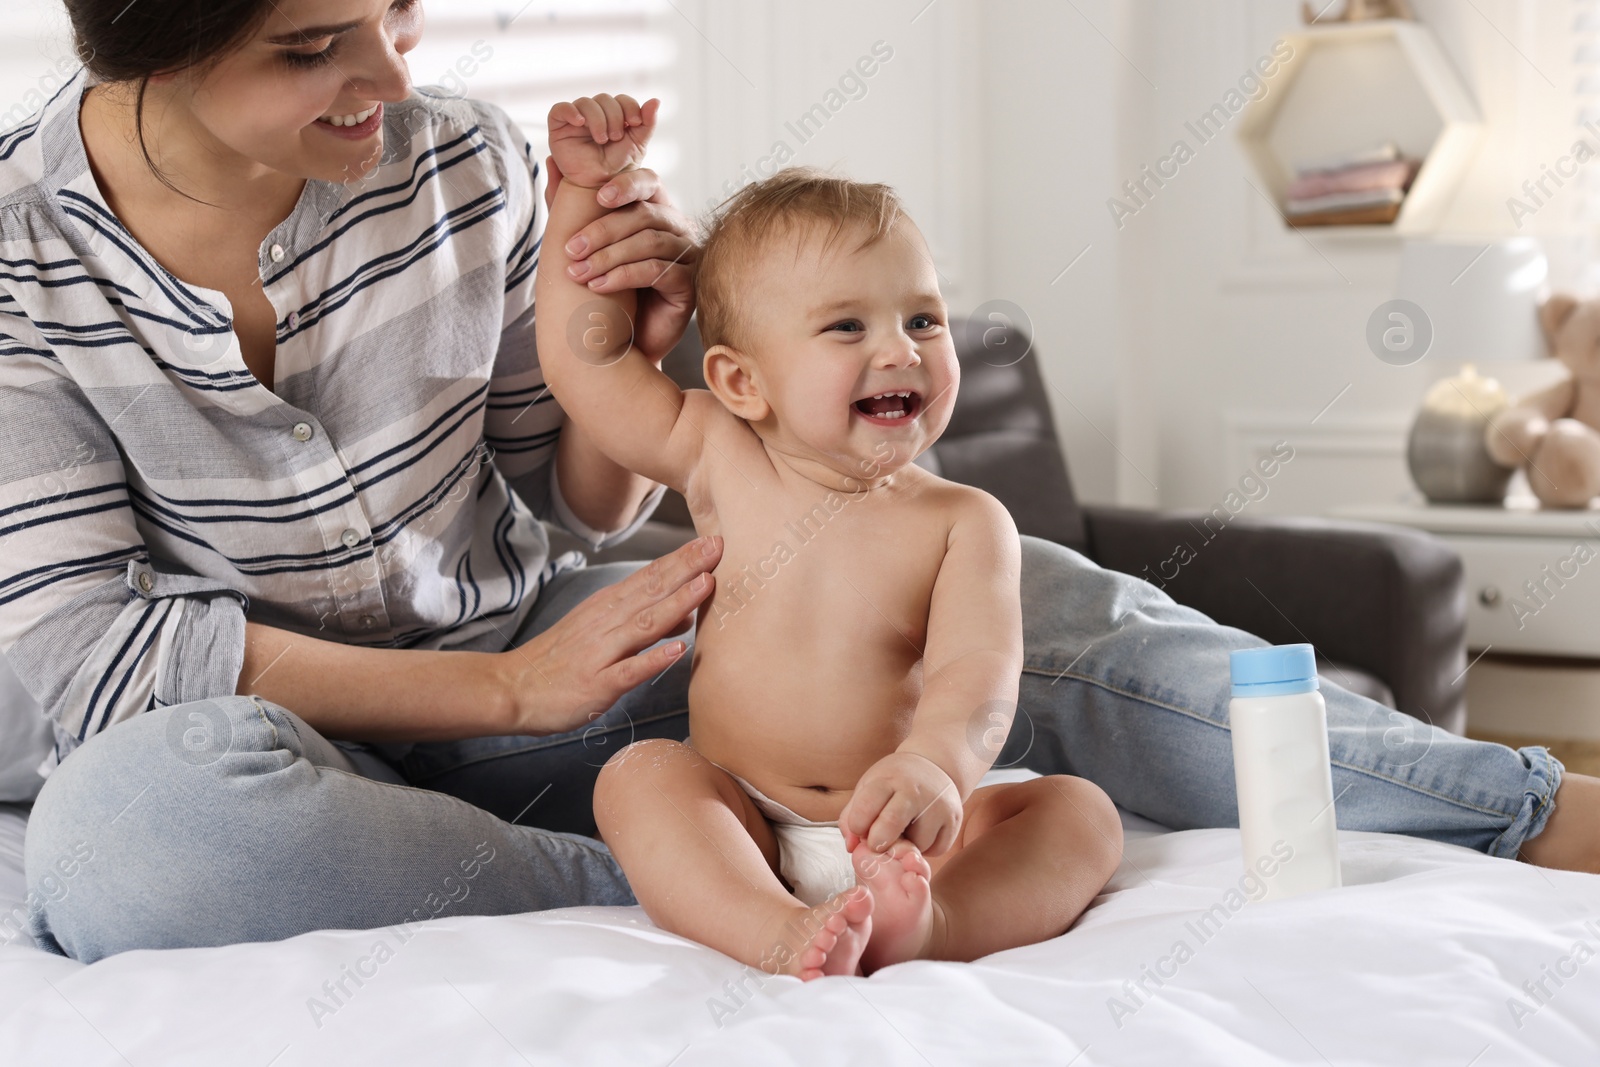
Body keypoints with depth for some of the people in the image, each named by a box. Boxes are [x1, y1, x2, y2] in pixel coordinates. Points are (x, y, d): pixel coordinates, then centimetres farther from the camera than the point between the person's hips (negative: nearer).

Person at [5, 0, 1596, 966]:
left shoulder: (463, 168, -5)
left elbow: (587, 506, 7)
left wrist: (636, 342, -17)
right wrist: (513, 686, -22)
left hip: (525, 658, 3)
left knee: (1011, 594, -11)